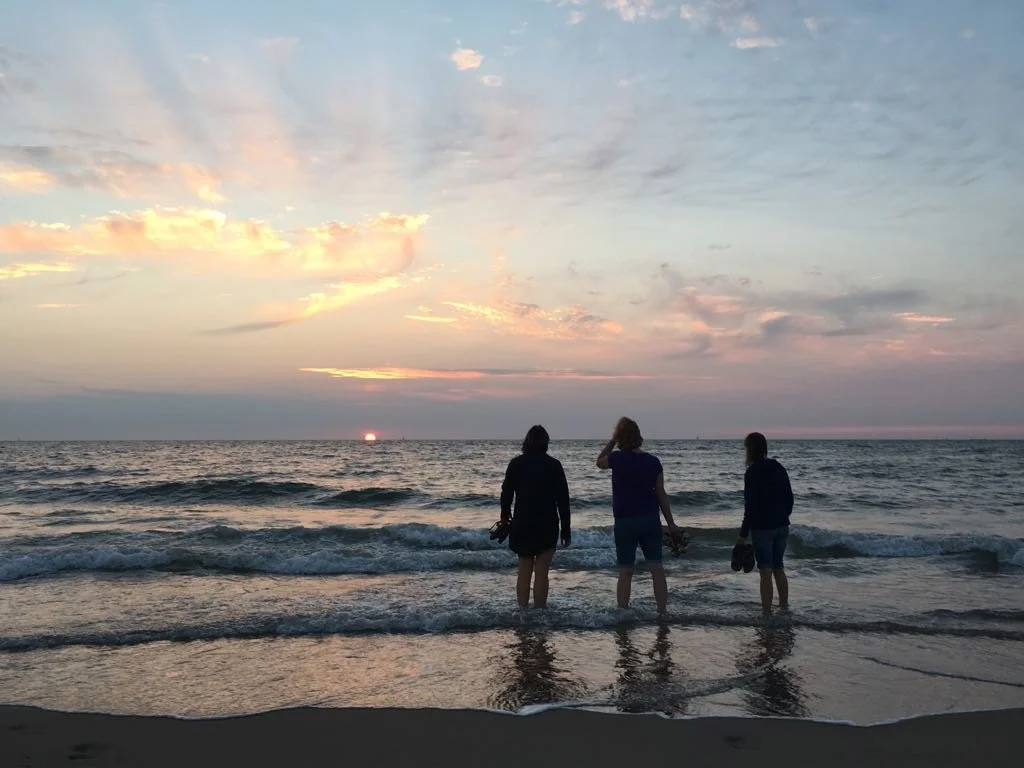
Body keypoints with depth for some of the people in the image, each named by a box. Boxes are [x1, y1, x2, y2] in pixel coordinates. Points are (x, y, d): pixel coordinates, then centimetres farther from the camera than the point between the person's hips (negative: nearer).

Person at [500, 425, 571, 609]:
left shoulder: (516, 464, 0)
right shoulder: (553, 465, -4)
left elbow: (506, 494, 2)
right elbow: (563, 500, -4)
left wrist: (505, 519, 16)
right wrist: (566, 530, 2)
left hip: (521, 526, 2)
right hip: (547, 526, -2)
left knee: (524, 572, 12)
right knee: (541, 573, 2)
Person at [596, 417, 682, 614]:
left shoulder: (618, 459, -11)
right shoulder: (653, 461, -1)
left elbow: (599, 461, 12)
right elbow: (661, 494, 2)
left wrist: (612, 441, 8)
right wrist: (671, 523, 8)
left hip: (625, 521, -2)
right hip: (650, 519, 3)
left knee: (625, 572, 4)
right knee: (657, 568, 7)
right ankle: (662, 612, 9)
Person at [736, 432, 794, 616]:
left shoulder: (752, 472, -15)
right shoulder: (779, 468, 5)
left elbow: (751, 506, -17)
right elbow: (789, 499, 10)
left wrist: (743, 533, -12)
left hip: (762, 528, -7)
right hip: (782, 527, 7)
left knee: (766, 573, -1)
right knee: (779, 568, 19)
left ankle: (767, 613, 4)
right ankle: (784, 607, 30)